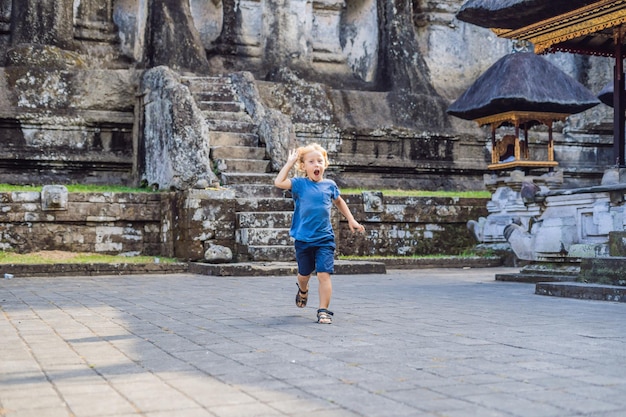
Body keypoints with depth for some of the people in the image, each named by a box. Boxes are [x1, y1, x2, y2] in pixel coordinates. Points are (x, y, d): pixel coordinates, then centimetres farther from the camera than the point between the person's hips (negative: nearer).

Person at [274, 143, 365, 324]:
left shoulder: (330, 185, 2)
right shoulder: (299, 184, -5)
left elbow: (339, 202, 21)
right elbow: (278, 182, -21)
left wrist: (351, 220, 20)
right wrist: (290, 163, -14)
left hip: (325, 239, 0)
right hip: (303, 239, 0)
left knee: (324, 274, -12)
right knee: (304, 274, 19)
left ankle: (324, 310, -5)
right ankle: (303, 290, 53)